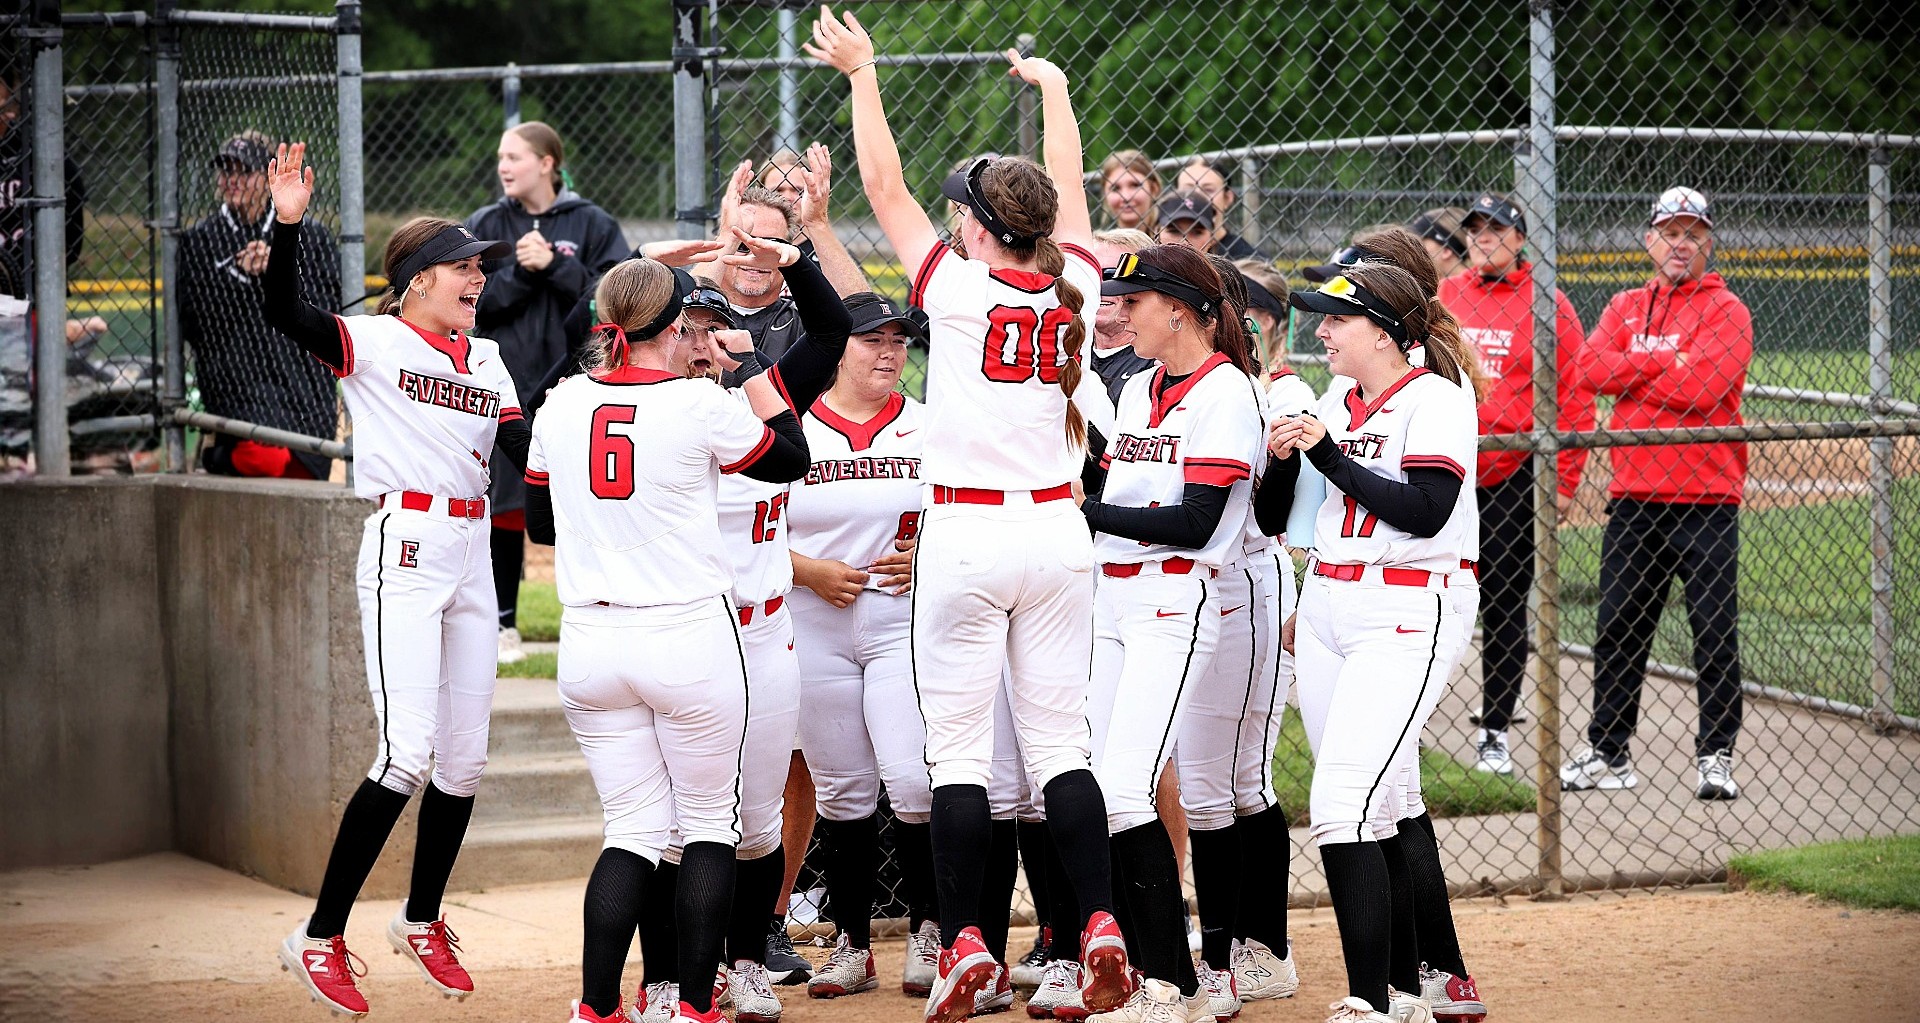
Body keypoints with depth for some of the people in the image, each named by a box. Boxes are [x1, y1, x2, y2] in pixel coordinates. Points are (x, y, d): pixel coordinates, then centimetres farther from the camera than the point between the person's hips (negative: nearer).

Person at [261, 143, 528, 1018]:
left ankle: (422, 921, 27)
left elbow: (529, 452, 12)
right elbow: (283, 313, -20)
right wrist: (287, 223, -34)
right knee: (408, 754, -16)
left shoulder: (485, 358, 16)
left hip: (471, 554, 7)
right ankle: (320, 939, -9)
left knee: (465, 756, 9)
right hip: (404, 551, -7)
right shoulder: (372, 342, -4)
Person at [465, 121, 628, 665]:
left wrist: (554, 266, -15)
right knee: (505, 507, 1)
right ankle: (503, 625, 10)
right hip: (505, 389, 1)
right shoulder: (483, 227, 6)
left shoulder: (592, 225, 2)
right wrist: (520, 272, -15)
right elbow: (472, 303, -2)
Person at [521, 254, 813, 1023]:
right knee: (712, 824, 9)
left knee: (634, 830, 9)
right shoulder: (700, 405, -10)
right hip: (689, 640, -4)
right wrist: (748, 364, 11)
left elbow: (540, 523, 16)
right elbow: (792, 457, 6)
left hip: (590, 641, 4)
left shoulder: (563, 404, 3)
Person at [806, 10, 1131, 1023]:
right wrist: (1053, 89, 34)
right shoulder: (1074, 288, 1)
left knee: (957, 748, -1)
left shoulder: (958, 287, -10)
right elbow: (1067, 187, 19)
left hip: (966, 536, -4)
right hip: (1058, 534, 4)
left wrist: (863, 74, 11)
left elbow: (885, 188, 0)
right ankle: (1100, 926, -2)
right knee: (1059, 740, 8)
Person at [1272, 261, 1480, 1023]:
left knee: (1342, 807, -18)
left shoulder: (1436, 399, -9)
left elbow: (1425, 510, -21)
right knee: (1373, 813, 10)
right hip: (1325, 609, 8)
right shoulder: (1337, 401, 13)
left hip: (1405, 617, -8)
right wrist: (1284, 456, -1)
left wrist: (1327, 453, -19)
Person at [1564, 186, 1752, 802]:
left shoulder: (1725, 311, -1)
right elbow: (1592, 369, -1)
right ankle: (1608, 755, 13)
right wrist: (1666, 366, -9)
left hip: (1706, 498, -4)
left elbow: (1701, 387, -16)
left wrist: (1632, 371, -5)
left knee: (1715, 631, -3)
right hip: (1633, 495, 5)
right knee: (1617, 630, 6)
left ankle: (1715, 756, 5)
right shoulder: (1625, 308, 15)